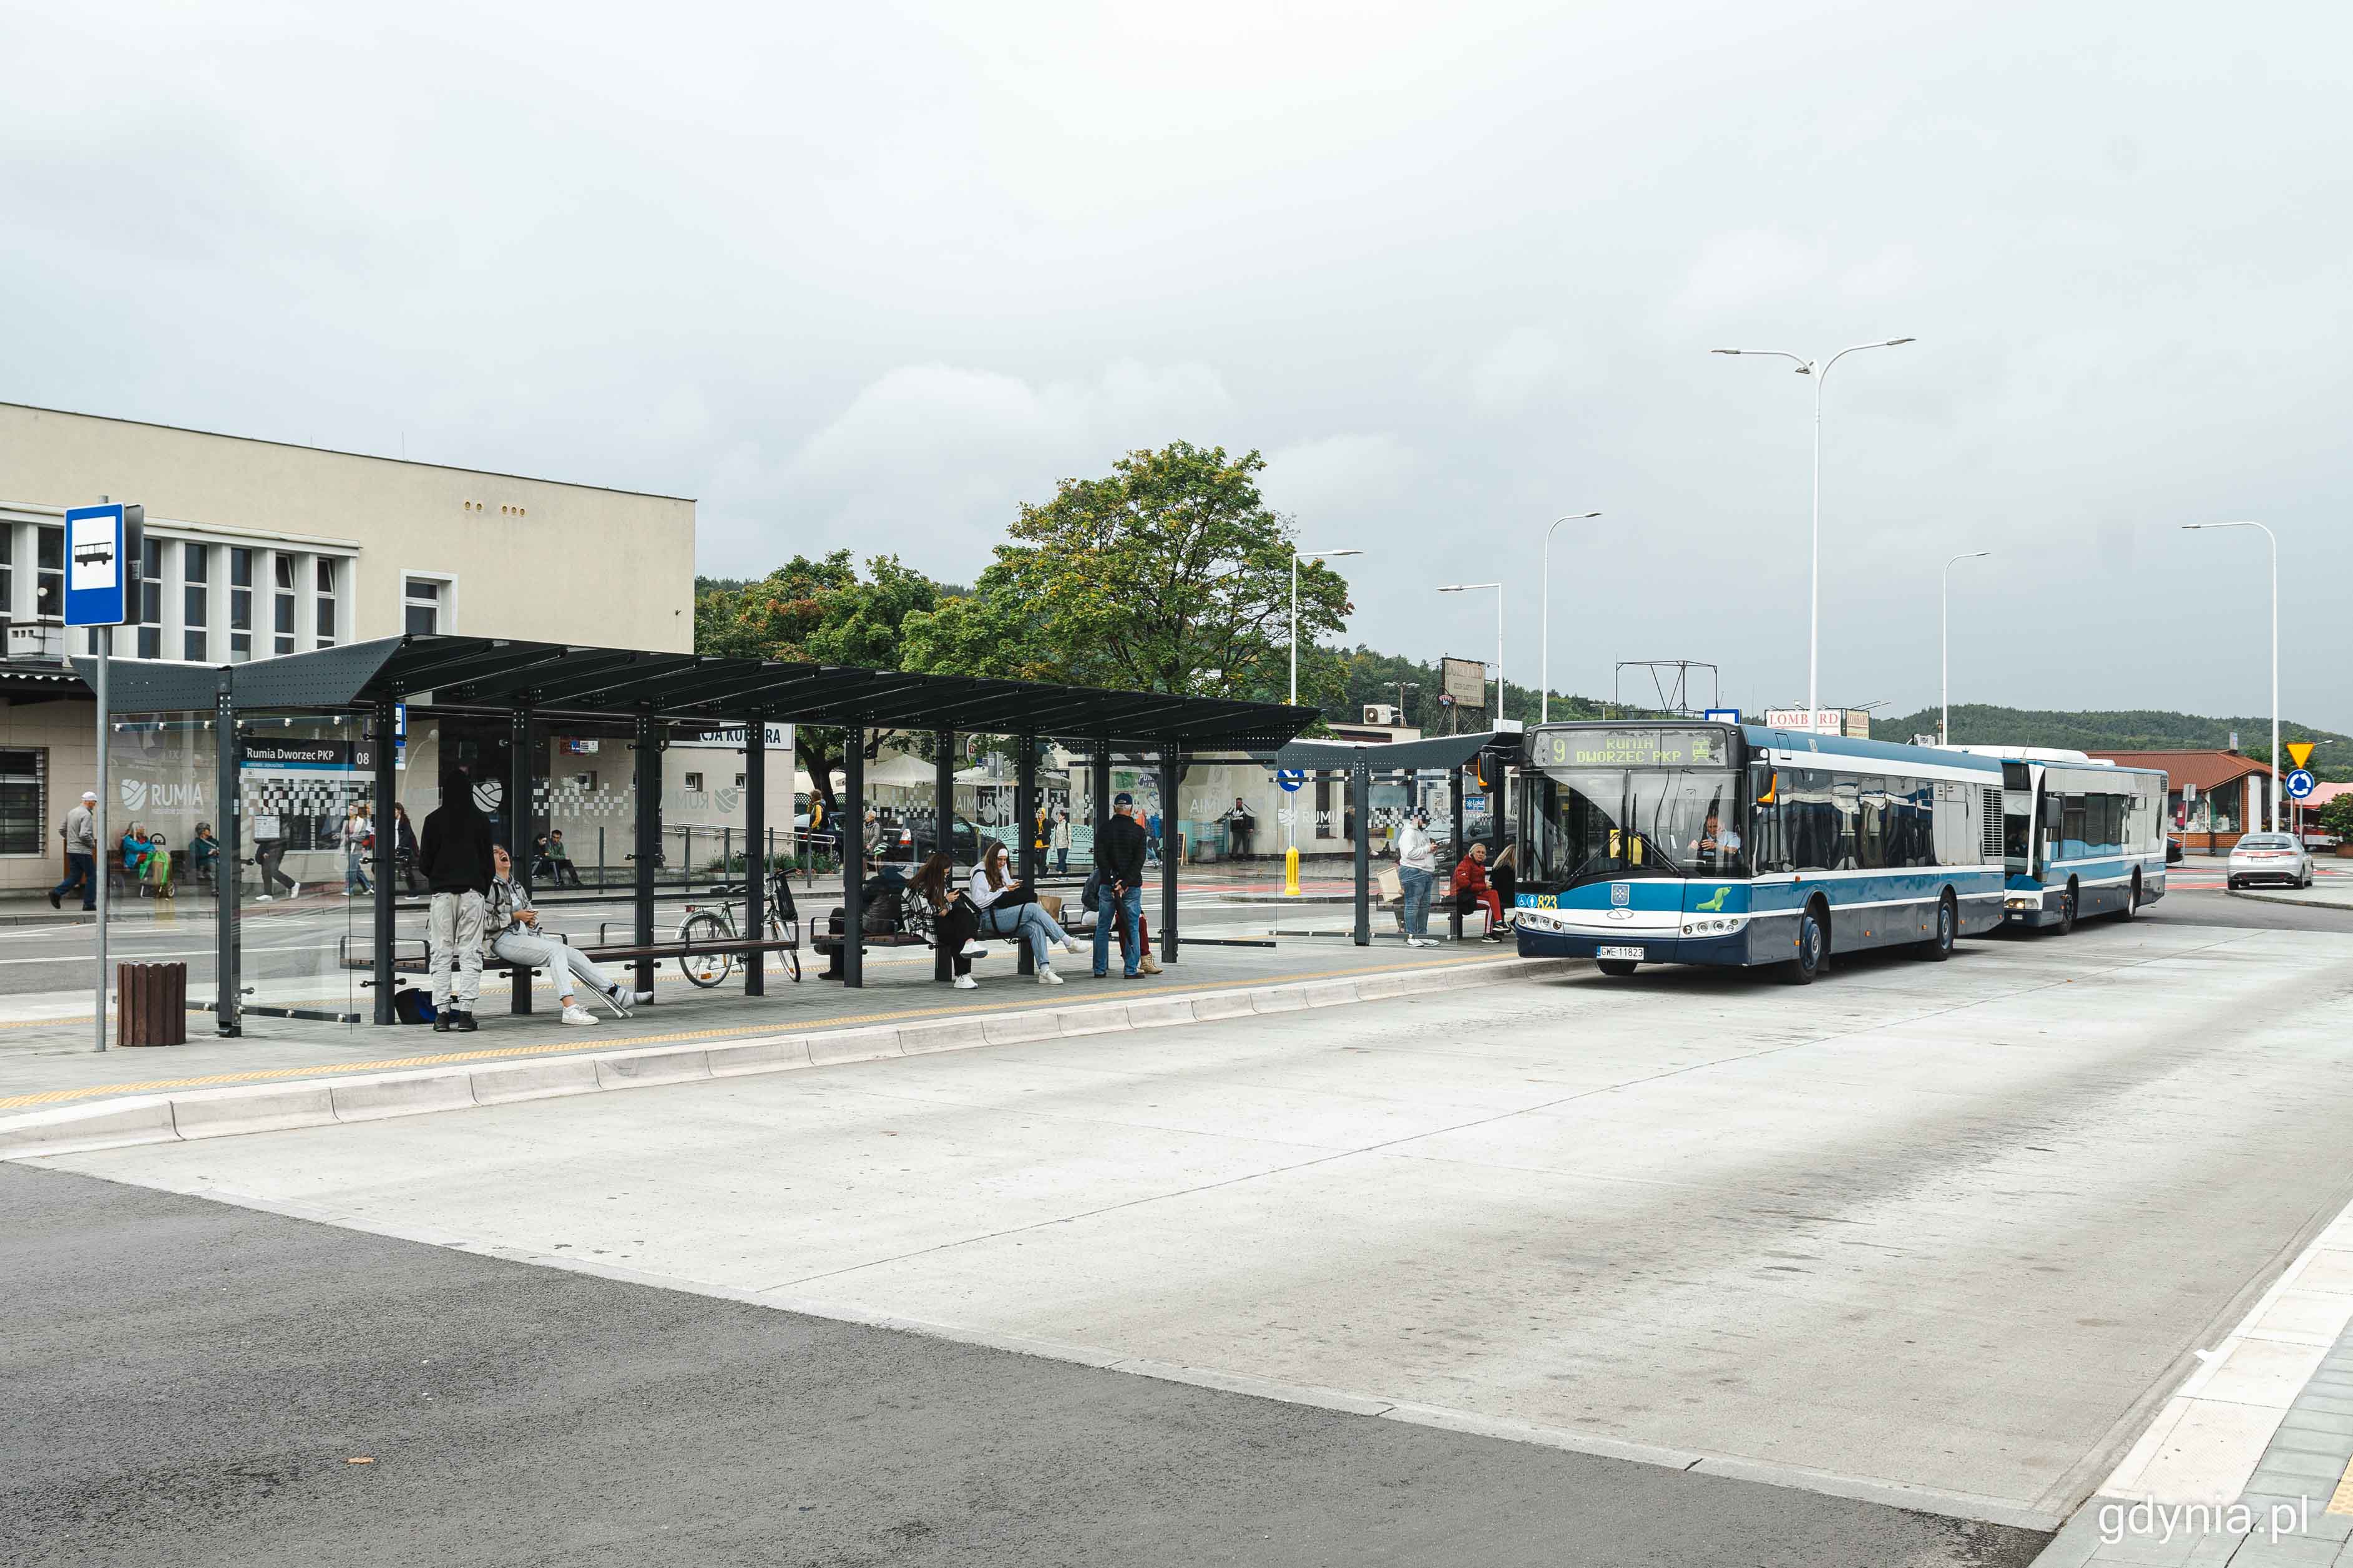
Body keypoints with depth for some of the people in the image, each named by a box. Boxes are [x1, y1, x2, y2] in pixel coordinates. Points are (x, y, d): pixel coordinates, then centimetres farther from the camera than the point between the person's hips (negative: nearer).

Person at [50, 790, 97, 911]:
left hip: (71, 850, 8)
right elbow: (84, 834, -25)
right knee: (91, 876, 4)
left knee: (74, 877, 11)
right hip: (83, 851, -8)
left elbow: (62, 831, 17)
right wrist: (93, 844, -9)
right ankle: (89, 904, 5)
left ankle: (57, 893, -7)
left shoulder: (71, 813, 12)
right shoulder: (86, 815, -15)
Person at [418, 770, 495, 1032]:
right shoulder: (480, 819, 3)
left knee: (441, 954, 4)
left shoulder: (435, 820, -1)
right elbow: (488, 862, 6)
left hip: (442, 892, 0)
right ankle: (465, 1012, -6)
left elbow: (425, 863, 1)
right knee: (470, 954, 1)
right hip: (473, 892, 1)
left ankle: (442, 1013, 0)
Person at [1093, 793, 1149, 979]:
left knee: (1103, 928, 8)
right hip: (1132, 887, -1)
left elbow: (1100, 857, -7)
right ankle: (1131, 970, 1)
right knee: (1132, 929, 4)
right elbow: (1139, 860, -9)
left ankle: (1100, 969, 9)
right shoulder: (1138, 831, -2)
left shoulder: (1105, 829, 1)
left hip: (1108, 885, 1)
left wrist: (1111, 882, -10)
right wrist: (1125, 883, -12)